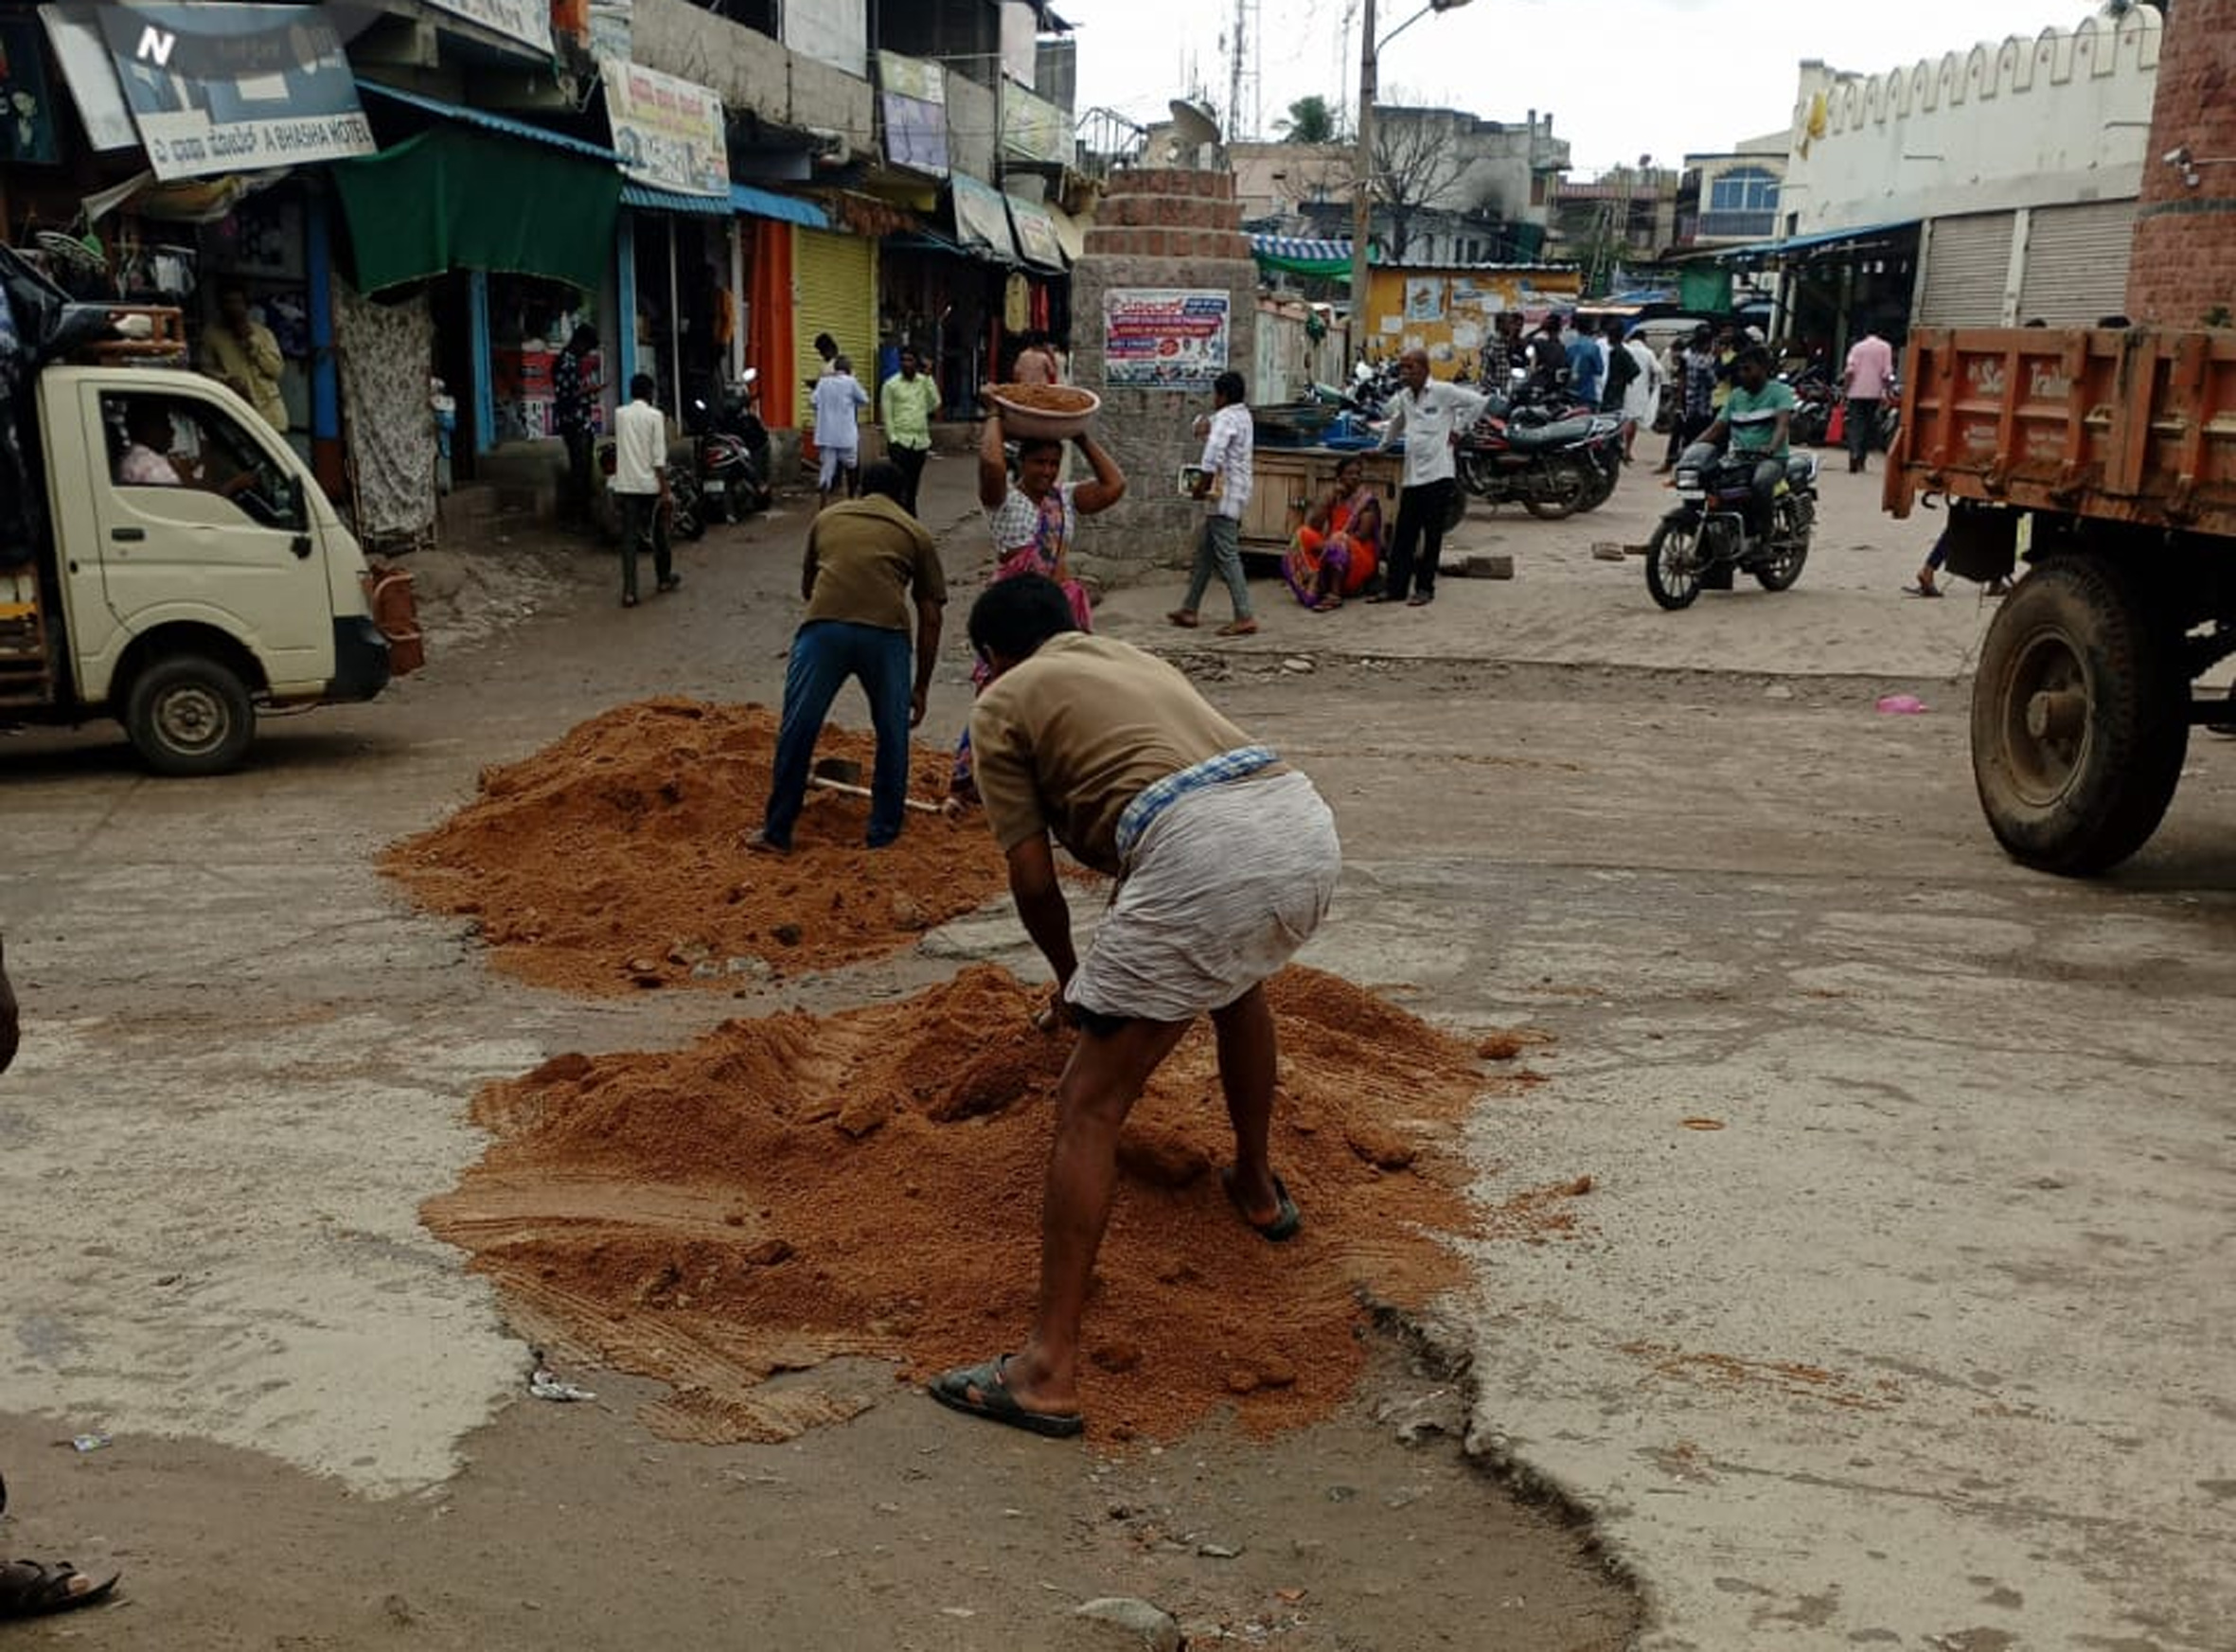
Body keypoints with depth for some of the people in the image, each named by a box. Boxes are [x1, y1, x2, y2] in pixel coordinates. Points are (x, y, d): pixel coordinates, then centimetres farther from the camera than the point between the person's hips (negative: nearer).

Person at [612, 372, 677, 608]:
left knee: (629, 537, -1)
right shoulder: (654, 416, -7)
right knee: (658, 532, 17)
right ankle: (664, 578, 33)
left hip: (625, 485, 3)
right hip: (650, 484, -2)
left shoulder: (619, 415, 4)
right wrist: (665, 489, -8)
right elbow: (659, 456, -11)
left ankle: (629, 591, -11)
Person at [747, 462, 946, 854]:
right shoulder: (916, 533, 22)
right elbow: (930, 619, 18)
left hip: (823, 627, 1)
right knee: (892, 734, 18)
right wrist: (921, 688, 25)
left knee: (796, 732, 11)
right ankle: (884, 830, 28)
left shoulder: (828, 517, 27)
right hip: (885, 633, -1)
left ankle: (777, 832, 18)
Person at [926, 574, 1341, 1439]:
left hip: (1205, 852, -7)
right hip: (1307, 823, 7)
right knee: (1234, 977, 40)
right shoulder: (1140, 659, 35)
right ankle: (1256, 1185, 54)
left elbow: (1034, 879, 13)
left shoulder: (1001, 702, 16)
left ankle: (1049, 1370, 2)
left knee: (1088, 1106, 3)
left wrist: (1069, 977, 32)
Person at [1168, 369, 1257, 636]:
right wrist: (1205, 425, 8)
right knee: (1205, 551, 16)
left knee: (1226, 556, -10)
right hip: (1232, 495, 10)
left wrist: (1202, 484, -21)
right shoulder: (1242, 415, 16)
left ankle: (1245, 617, -12)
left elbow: (1213, 454, -30)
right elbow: (1204, 424, 30)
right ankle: (1189, 610, 22)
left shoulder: (1226, 418, -15)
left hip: (1225, 495, -10)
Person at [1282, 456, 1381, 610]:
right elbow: (1314, 525, -2)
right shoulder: (1334, 496, 9)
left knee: (1338, 540, -35)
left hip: (1361, 554, -5)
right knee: (1304, 534, -16)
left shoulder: (1368, 499, -5)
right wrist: (1329, 496, -8)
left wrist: (1328, 544, -24)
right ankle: (1314, 581, -36)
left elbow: (1362, 534, -16)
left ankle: (1334, 595, -44)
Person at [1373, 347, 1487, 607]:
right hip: (1412, 475, 5)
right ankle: (1395, 587, 8)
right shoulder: (1403, 398, 13)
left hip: (1437, 473, -5)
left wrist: (1458, 428, -4)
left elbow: (1478, 402, -5)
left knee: (1432, 534, 1)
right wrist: (1382, 447, 33)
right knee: (1403, 534, 5)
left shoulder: (1443, 392, -5)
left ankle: (1425, 588, 7)